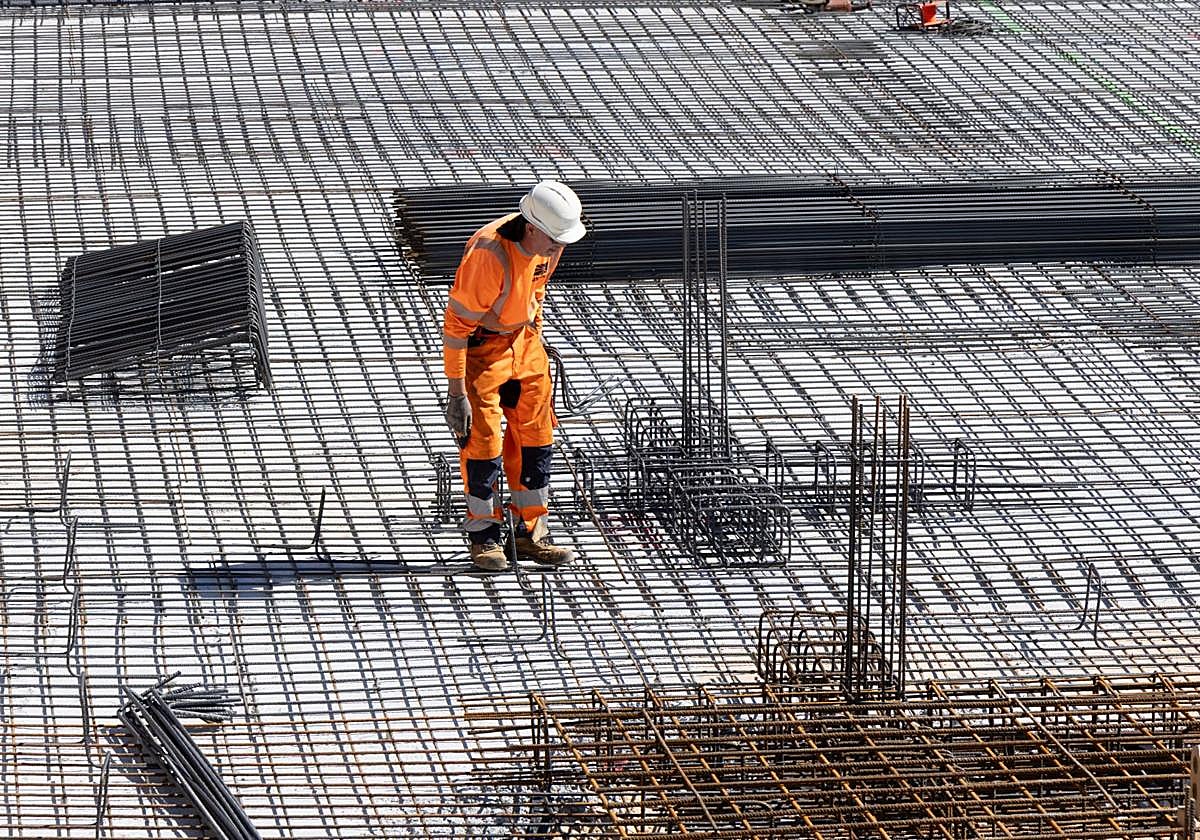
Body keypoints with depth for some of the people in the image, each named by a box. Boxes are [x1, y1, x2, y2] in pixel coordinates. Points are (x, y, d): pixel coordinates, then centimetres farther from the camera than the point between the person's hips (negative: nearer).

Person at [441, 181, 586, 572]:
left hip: (522, 339, 7)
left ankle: (530, 533, 16)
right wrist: (456, 394, -24)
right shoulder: (487, 255, -33)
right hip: (479, 345, -7)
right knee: (483, 441, -6)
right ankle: (484, 538, 8)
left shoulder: (547, 244, -10)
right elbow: (456, 324, -27)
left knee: (535, 436, 7)